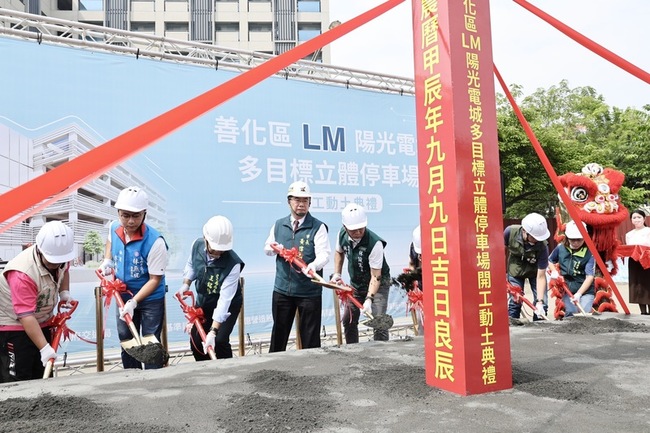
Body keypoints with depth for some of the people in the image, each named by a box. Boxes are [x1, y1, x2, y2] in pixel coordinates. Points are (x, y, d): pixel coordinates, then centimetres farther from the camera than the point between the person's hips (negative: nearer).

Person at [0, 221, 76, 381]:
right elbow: (26, 316, -35)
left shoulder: (59, 255, -12)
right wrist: (45, 348, -37)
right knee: (17, 381, -8)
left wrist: (65, 292, 1)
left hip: (43, 321, 7)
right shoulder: (22, 273, -35)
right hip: (14, 325, -7)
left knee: (43, 377, 13)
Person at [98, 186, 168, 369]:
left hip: (151, 299, -6)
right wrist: (107, 260, 1)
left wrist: (134, 302, -30)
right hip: (123, 296, 6)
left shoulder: (155, 241, -30)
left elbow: (155, 279, -24)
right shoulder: (114, 228, -11)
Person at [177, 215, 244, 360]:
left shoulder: (233, 263, -36)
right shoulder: (197, 245, -19)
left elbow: (224, 299, -37)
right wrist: (186, 284, -8)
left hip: (227, 306, -5)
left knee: (219, 341, -17)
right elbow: (191, 265, 6)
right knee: (195, 341, 9)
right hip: (203, 302, 5)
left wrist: (213, 331, -40)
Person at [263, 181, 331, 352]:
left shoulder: (318, 227, -7)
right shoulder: (279, 225, 7)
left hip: (309, 291, -4)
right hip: (282, 289, 4)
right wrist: (274, 248, -5)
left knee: (310, 337, 6)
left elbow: (324, 254, -18)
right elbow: (267, 247, 19)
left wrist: (312, 267, -40)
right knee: (279, 333, 16)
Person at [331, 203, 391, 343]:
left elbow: (375, 276, -29)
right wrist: (337, 274, 1)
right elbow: (339, 252, 11)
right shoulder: (342, 234, -13)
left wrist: (369, 299, -38)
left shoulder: (375, 243, -31)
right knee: (348, 321, 15)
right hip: (355, 283, 6)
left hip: (377, 284, -6)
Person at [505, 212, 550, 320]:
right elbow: (504, 250, -7)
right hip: (515, 269, 1)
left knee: (541, 305, -5)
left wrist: (540, 302, -35)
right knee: (514, 301, -3)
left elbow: (540, 276, -29)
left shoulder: (542, 246, -33)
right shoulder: (510, 232, -30)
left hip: (535, 271, 0)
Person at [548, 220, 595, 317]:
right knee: (571, 313, -12)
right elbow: (550, 261, 22)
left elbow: (590, 276, -13)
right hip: (566, 289, 3)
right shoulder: (561, 248, 2)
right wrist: (554, 271, 1)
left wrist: (578, 294, -23)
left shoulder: (589, 253, -9)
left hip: (585, 289, -2)